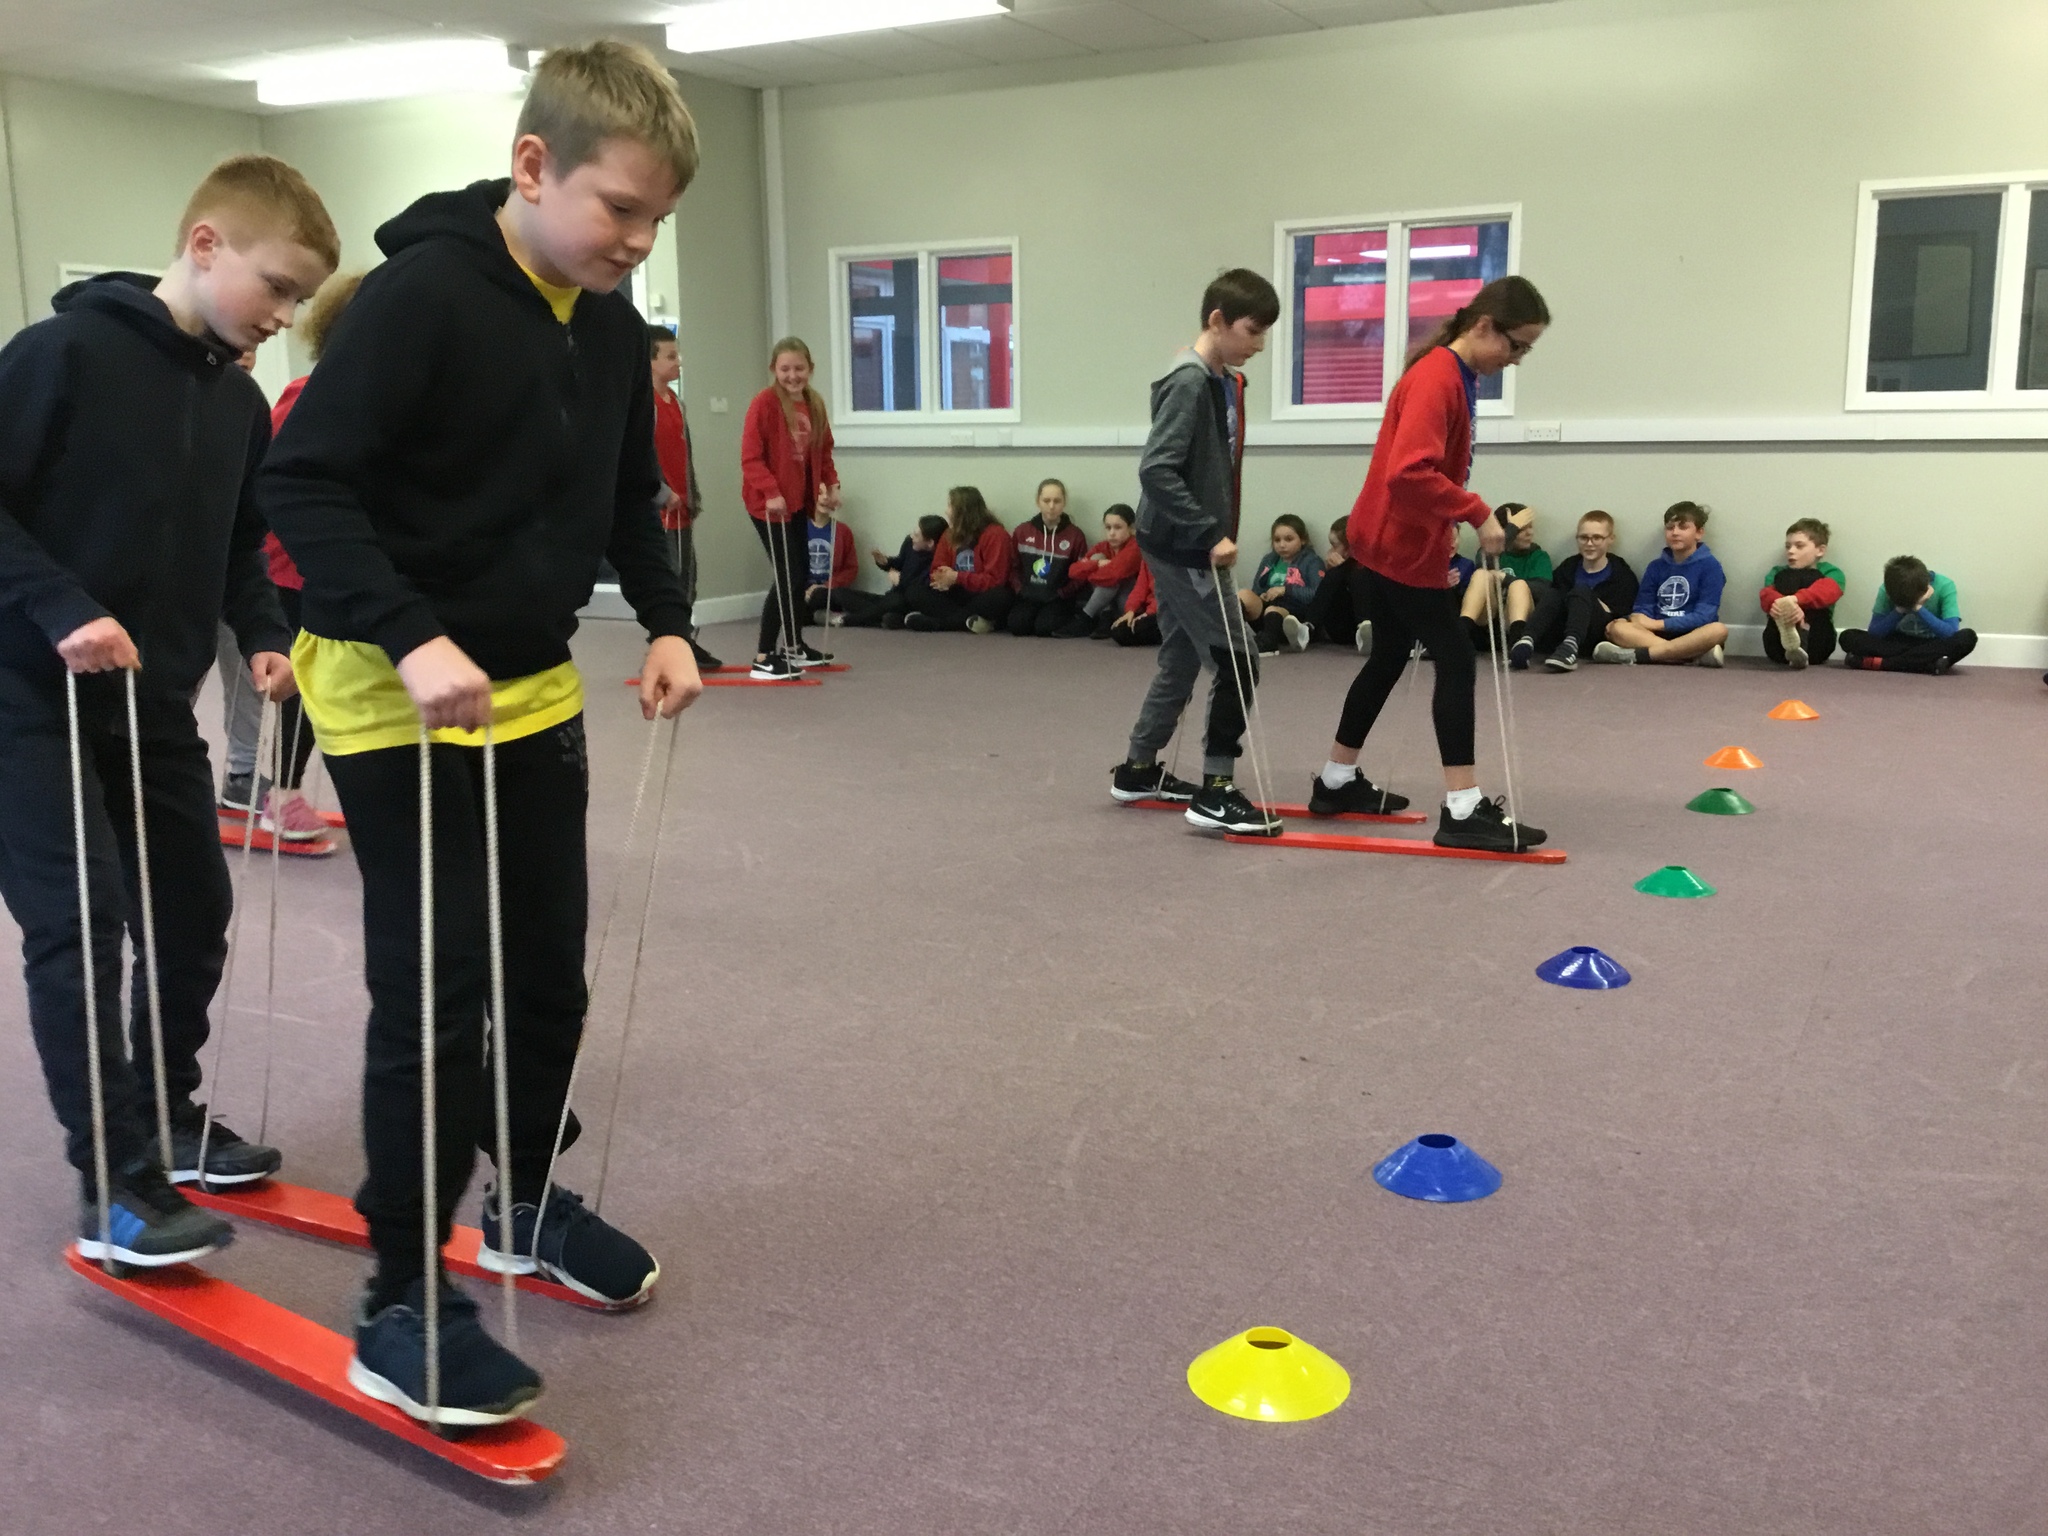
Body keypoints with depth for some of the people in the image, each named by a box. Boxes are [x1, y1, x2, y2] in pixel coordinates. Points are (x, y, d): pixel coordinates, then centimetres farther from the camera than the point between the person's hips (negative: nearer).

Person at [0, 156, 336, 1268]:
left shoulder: (240, 403, 7)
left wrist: (263, 637, 0)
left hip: (157, 704, 7)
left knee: (193, 913, 11)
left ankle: (170, 1118, 29)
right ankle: (116, 1179, 0)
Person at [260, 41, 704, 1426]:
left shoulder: (611, 320, 4)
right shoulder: (426, 292, -19)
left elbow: (628, 497, 16)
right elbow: (303, 483, -22)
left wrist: (667, 623, 3)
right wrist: (413, 640, -33)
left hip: (534, 692, 7)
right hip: (397, 699, -7)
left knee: (549, 971, 15)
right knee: (438, 993, -5)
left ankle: (528, 1207, 36)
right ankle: (403, 1306, 9)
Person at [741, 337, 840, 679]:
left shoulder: (815, 403, 7)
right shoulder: (764, 403, -15)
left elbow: (823, 452, 16)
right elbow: (750, 457, -19)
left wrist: (831, 485, 3)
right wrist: (771, 492, -26)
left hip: (799, 501, 8)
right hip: (769, 503, -8)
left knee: (800, 574, 16)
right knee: (786, 576, -11)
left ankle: (793, 646, 33)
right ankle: (764, 658, -6)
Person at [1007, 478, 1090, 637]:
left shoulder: (1074, 535, 1)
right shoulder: (1023, 531, 7)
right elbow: (1013, 566, 10)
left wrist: (1061, 593, -10)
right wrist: (1020, 589, -5)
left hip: (1059, 598, -2)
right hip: (1028, 596, 2)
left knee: (1045, 627, -30)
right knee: (1017, 625, -27)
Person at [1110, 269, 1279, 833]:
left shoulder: (1224, 382, 11)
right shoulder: (1189, 382, -18)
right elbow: (1156, 470, -25)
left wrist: (1213, 535, 13)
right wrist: (1209, 535, -24)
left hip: (1187, 547, 10)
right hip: (1182, 548, -10)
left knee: (1182, 660, 18)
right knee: (1237, 662, -7)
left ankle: (1139, 769, 30)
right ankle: (1215, 792, -2)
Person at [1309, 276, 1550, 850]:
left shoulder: (1457, 377, 11)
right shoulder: (1436, 379, -21)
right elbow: (1409, 473, -33)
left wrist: (1444, 529, 15)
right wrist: (1477, 514, -27)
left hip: (1394, 543, 10)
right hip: (1404, 549, -10)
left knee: (1388, 660, 17)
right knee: (1457, 665, -8)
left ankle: (1337, 781, 28)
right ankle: (1463, 810, -6)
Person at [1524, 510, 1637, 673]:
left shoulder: (1622, 573, 10)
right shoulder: (1568, 568, 21)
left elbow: (1623, 615, -1)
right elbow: (1552, 600, 11)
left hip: (1596, 638, -3)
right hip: (1557, 637, 3)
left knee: (1581, 591, -26)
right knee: (1550, 593, -21)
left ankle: (1571, 646, -54)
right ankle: (1526, 642, -48)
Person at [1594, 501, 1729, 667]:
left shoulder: (1710, 566, 0)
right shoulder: (1656, 566, 13)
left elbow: (1704, 616, -8)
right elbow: (1643, 607, 8)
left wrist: (1657, 624, -12)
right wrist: (1639, 618, -16)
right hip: (1657, 634, 3)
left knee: (1718, 630, -35)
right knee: (1615, 628, -24)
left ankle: (1637, 654, -37)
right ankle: (1697, 654, -35)